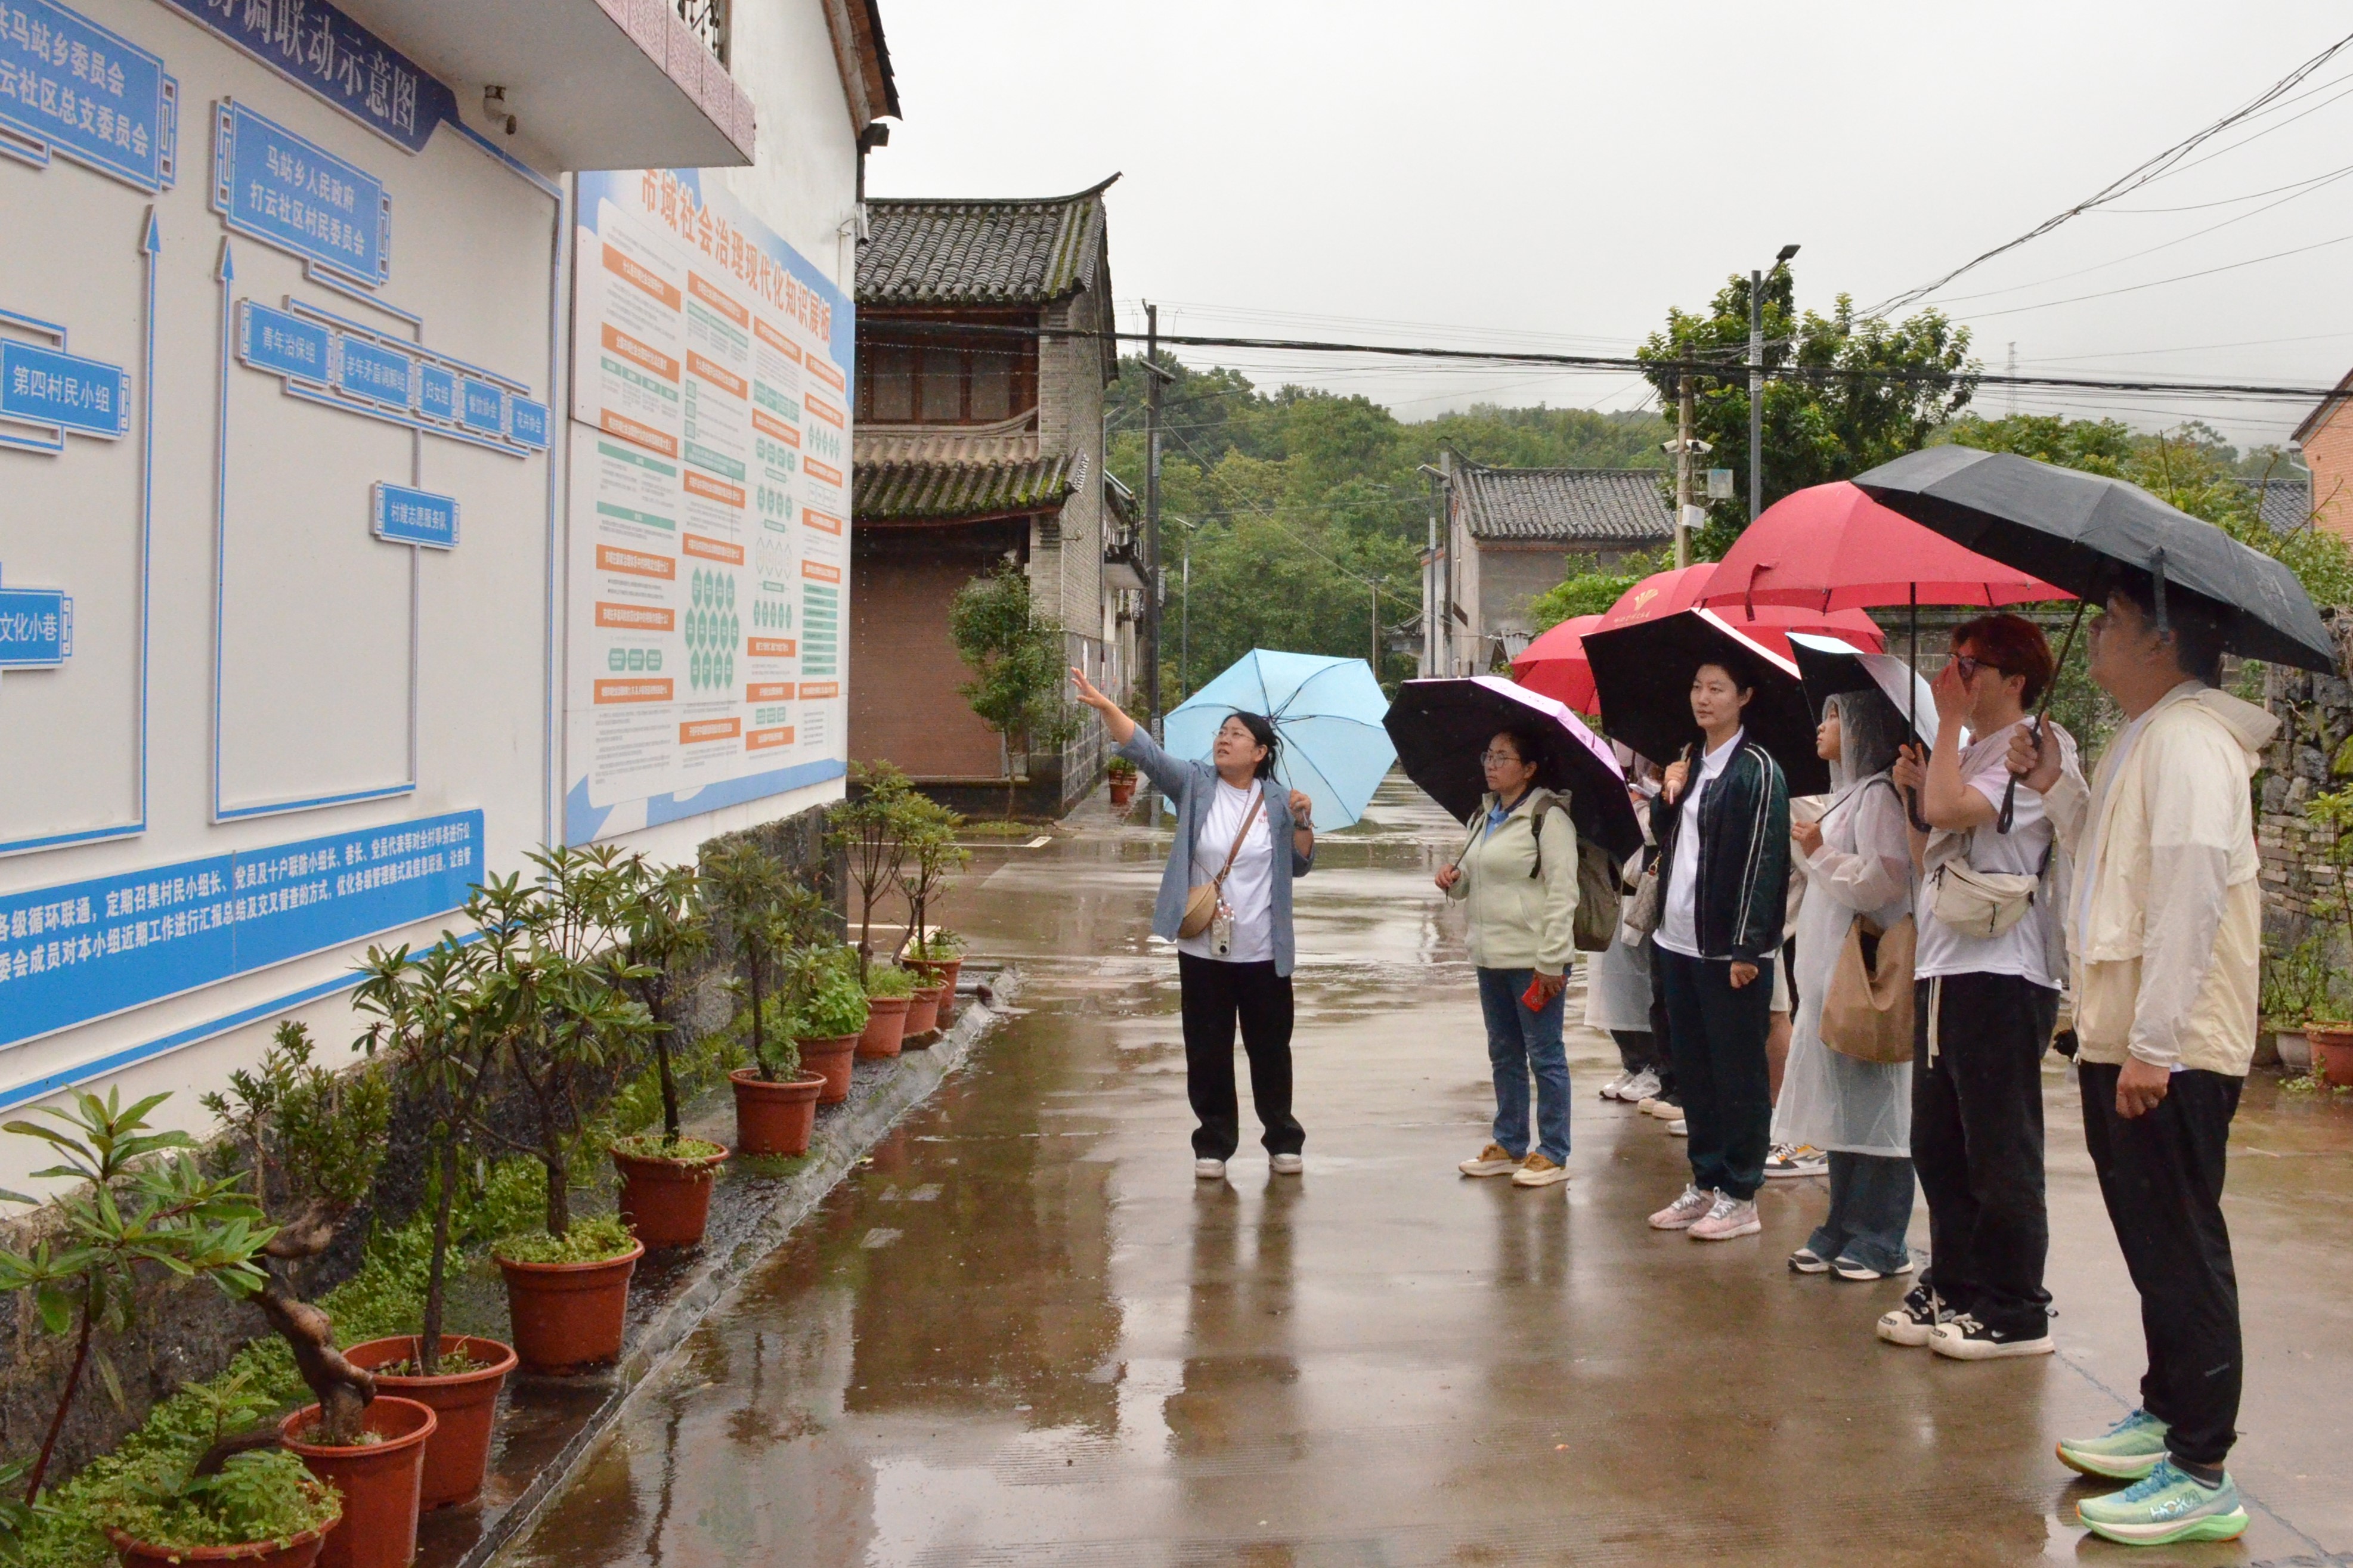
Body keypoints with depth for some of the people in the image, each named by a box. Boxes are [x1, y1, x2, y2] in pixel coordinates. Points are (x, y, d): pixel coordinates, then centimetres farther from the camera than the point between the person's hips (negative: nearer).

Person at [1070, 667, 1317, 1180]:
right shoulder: (1194, 786, 0)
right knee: (1207, 1052, 6)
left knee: (1270, 1050, 8)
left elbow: (1301, 865, 7)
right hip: (1203, 951, 0)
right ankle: (1214, 1143, 19)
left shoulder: (1277, 804, 3)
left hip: (1264, 954, 0)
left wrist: (1302, 822, -10)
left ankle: (1283, 1140, 23)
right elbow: (1144, 750, -12)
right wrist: (1105, 707, -25)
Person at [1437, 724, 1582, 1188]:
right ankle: (1509, 1145, 26)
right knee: (1504, 1054, 16)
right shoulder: (1483, 816, 14)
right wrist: (1454, 879, 2)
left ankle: (1552, 1155, 7)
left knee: (1544, 1055, -1)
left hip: (1532, 958, -8)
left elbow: (1563, 892, -15)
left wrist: (1551, 961, -19)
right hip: (1490, 956, 9)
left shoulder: (1547, 817, -11)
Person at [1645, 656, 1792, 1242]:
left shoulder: (1756, 769, -9)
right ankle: (1704, 1182, 23)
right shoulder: (1691, 763, 13)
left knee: (1738, 1075, 1)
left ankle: (1741, 1197, 9)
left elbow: (1762, 861, -14)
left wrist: (1747, 949, -18)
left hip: (1730, 950, -7)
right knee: (1694, 1069, 13)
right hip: (1679, 942, 8)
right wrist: (1669, 791, 2)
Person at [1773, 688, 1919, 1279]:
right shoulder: (1848, 794, 20)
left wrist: (1820, 852, -14)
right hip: (1830, 974, 10)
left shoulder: (1878, 795, -12)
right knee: (1840, 1107, 12)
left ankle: (1881, 1241, 2)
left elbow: (1883, 881, -22)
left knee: (1872, 1107, -4)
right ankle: (1843, 1231, 19)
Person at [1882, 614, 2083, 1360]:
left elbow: (1950, 809, -24)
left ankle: (2015, 1313, 7)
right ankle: (1952, 1289, 23)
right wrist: (1912, 791, 6)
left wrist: (1950, 720, -12)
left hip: (2001, 976, -9)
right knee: (1938, 1146, 13)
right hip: (1943, 970, 9)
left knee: (2000, 1154, -2)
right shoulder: (1968, 757, 19)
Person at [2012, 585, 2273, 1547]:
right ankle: (2166, 1416, 32)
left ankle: (2201, 1478, 0)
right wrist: (2057, 790, 12)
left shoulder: (2187, 739, -16)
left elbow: (2191, 891, -23)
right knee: (2157, 1246, 19)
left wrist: (2153, 1046, -25)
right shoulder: (2148, 738, 17)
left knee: (2182, 1253, -6)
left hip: (2169, 1055, -10)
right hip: (2125, 1043, 10)